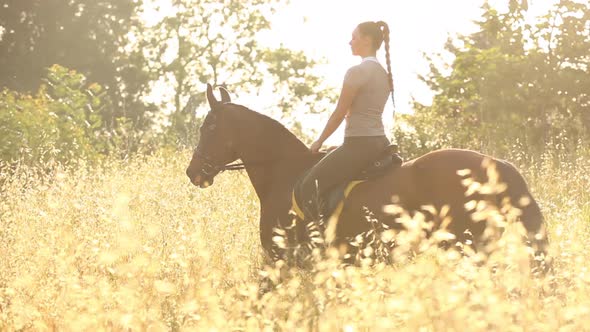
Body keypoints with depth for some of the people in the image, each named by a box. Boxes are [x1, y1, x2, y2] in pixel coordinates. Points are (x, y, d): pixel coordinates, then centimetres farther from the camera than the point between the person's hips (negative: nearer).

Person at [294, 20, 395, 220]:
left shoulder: (357, 72, -13)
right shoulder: (384, 74, 15)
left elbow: (339, 114, -10)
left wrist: (319, 142, 3)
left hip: (359, 144, -10)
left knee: (306, 189, -11)